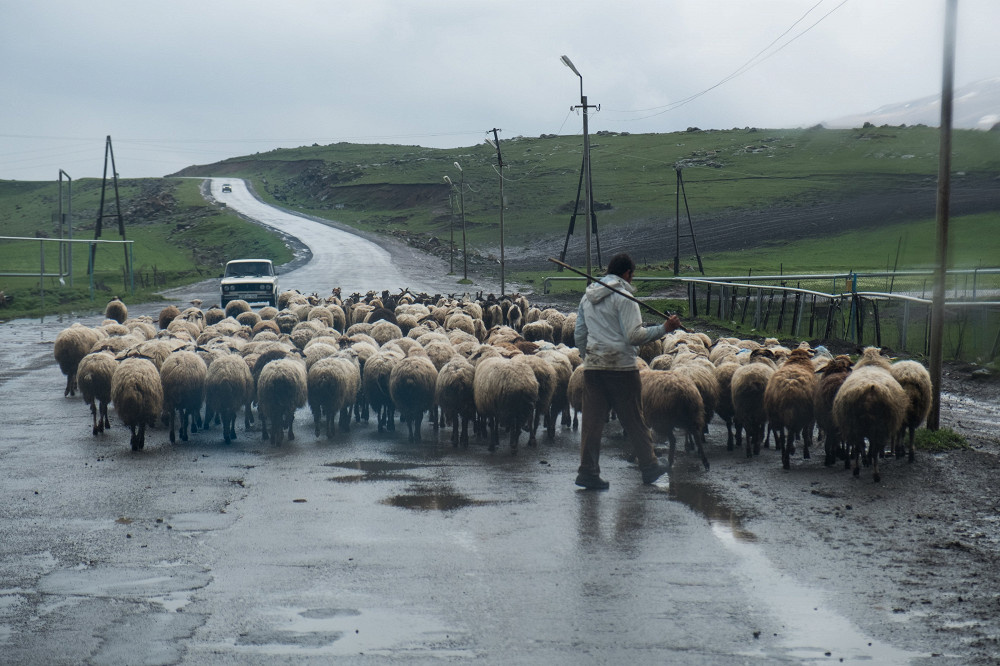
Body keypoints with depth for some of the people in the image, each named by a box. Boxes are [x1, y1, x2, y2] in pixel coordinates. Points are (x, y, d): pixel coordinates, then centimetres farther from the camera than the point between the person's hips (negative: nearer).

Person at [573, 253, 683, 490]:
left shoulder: (587, 297, 13)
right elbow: (634, 335, -16)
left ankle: (588, 471, 3)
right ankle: (649, 466, 18)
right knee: (634, 419, 6)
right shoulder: (623, 297, -9)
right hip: (621, 366, -6)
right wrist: (664, 328, -9)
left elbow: (579, 335, 16)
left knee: (592, 420, 5)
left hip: (593, 366, 6)